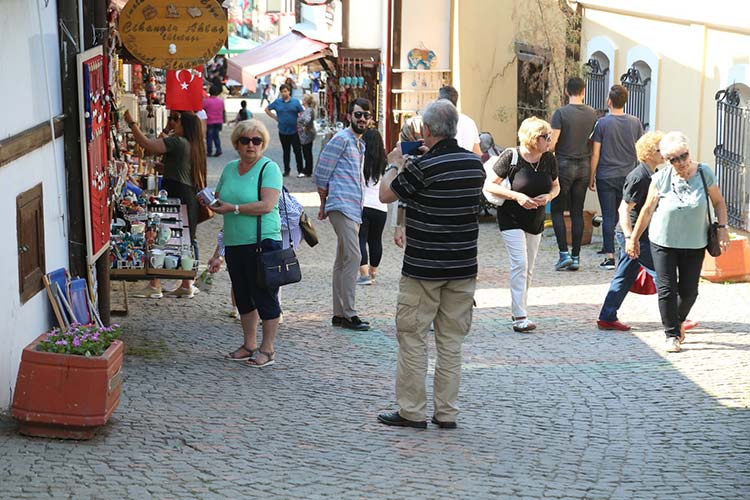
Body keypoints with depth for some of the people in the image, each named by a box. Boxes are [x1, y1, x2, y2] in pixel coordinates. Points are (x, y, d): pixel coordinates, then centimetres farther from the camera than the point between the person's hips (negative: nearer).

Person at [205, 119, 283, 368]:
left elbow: (266, 205, -19)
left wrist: (233, 208, -17)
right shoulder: (230, 168, 13)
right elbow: (218, 199, 22)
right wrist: (210, 201, 0)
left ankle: (267, 349, 8)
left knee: (265, 296, -1)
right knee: (243, 296, 14)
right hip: (233, 243, 7)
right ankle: (249, 345, 26)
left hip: (262, 242, -7)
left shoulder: (269, 168, -8)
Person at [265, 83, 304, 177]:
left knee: (297, 151, -2)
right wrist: (275, 117, 4)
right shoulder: (277, 102, 4)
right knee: (286, 152, 11)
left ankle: (300, 170, 5)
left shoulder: (295, 101, -1)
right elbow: (267, 109, 13)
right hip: (283, 131, 2)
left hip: (294, 131, -2)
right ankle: (286, 170, 21)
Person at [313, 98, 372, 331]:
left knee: (342, 261, 11)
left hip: (354, 210, 9)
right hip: (342, 207, -9)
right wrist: (324, 205, 2)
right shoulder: (341, 139, -7)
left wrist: (325, 206, 23)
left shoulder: (359, 144, 21)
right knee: (353, 257, -14)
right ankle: (348, 314, -12)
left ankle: (339, 313, 15)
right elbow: (321, 174, -8)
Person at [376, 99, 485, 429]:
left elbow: (386, 195, -5)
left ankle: (412, 411, 8)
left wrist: (394, 164, 12)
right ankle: (446, 413, 14)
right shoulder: (475, 164, 3)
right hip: (463, 266, 6)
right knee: (451, 340, 10)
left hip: (423, 268, -6)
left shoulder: (423, 167, -17)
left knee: (412, 337, 5)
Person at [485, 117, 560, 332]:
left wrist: (549, 196, -11)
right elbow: (490, 185, -14)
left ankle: (518, 310, 24)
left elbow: (556, 186, 12)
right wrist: (516, 196, -23)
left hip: (536, 220, 6)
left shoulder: (549, 159, -2)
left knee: (528, 269, 11)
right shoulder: (511, 157, -17)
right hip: (511, 218, -6)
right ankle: (519, 317, -14)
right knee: (519, 264, -15)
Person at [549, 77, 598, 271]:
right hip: (584, 167, 4)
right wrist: (593, 173, 15)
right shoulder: (592, 114, 3)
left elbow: (552, 143, -14)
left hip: (564, 166, -4)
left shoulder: (560, 113, -10)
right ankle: (576, 257, 7)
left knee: (557, 210, 5)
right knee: (577, 212, 7)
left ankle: (564, 254, -5)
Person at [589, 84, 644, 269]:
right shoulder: (635, 123, 2)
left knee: (608, 216, -1)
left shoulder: (602, 124, -7)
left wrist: (591, 178, 3)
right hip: (628, 176, 3)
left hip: (606, 176, -3)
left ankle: (609, 256, -3)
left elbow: (595, 154, -6)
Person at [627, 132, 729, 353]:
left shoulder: (704, 173, -5)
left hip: (694, 243, 1)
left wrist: (722, 228, -6)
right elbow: (648, 210, 1)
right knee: (667, 289, -3)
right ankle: (672, 335, 10)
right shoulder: (661, 179, -8)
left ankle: (679, 321, 36)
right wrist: (633, 238, 4)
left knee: (689, 291, 7)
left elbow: (719, 203, 6)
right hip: (663, 243, -1)